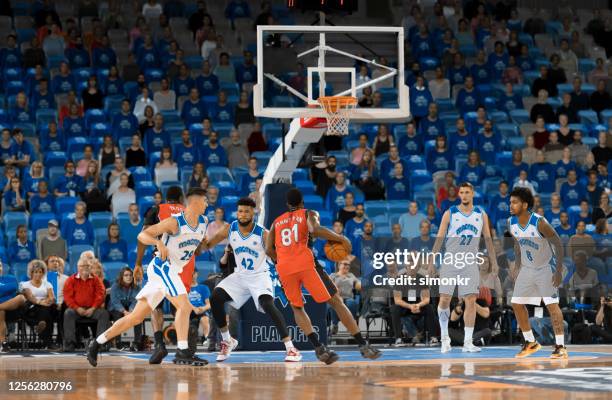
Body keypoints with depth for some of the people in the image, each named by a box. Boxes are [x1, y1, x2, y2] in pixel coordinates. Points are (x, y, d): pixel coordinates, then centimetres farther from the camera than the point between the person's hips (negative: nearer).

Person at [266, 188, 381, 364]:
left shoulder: (277, 222, 25)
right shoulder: (309, 214, 14)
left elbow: (269, 249, 15)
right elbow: (315, 230, -10)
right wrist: (341, 239, 0)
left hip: (284, 268, 3)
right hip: (305, 263, -3)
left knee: (297, 308, 21)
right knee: (336, 302, 4)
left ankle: (319, 348, 1)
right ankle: (363, 346, -2)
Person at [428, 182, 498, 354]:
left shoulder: (481, 215, 6)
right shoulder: (450, 214, 0)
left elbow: (488, 240, 11)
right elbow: (439, 239, 0)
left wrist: (494, 263, 6)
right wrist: (431, 261, -6)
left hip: (470, 264, 1)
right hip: (450, 262, -1)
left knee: (471, 301, -7)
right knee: (445, 299, -4)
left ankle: (468, 342, -5)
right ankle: (444, 336, 14)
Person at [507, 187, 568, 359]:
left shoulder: (539, 222, -27)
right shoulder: (511, 223, -9)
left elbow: (558, 244, -19)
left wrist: (559, 271, -22)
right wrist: (517, 265, 10)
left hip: (546, 267, -6)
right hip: (527, 268, 6)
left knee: (552, 304, -12)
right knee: (516, 303, 3)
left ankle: (560, 347, -8)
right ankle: (531, 343, 17)